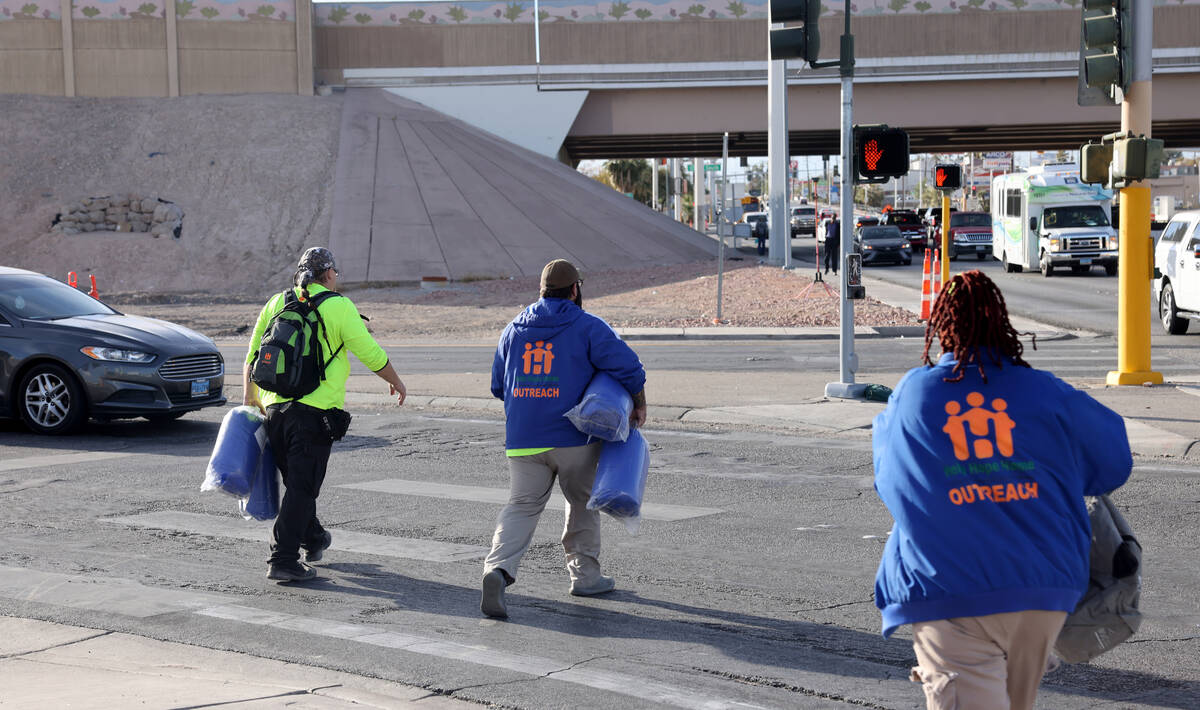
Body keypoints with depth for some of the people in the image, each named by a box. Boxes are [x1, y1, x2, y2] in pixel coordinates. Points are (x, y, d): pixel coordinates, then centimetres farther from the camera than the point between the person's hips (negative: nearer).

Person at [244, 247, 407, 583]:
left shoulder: (276, 303, 11)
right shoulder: (339, 306, -4)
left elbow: (252, 357, 11)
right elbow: (371, 354, -3)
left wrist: (250, 398, 18)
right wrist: (396, 382, 13)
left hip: (275, 407, 6)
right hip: (315, 411, -6)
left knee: (297, 480, 22)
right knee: (302, 487, -3)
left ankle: (313, 538, 41)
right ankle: (283, 560, -7)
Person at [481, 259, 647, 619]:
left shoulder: (514, 329, 13)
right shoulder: (588, 327, -2)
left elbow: (498, 385, 19)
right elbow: (628, 366, -9)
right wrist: (639, 406, 6)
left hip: (523, 438, 3)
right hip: (573, 437, -3)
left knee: (521, 506, 0)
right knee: (583, 504, 16)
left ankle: (498, 568, -22)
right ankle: (585, 575, 23)